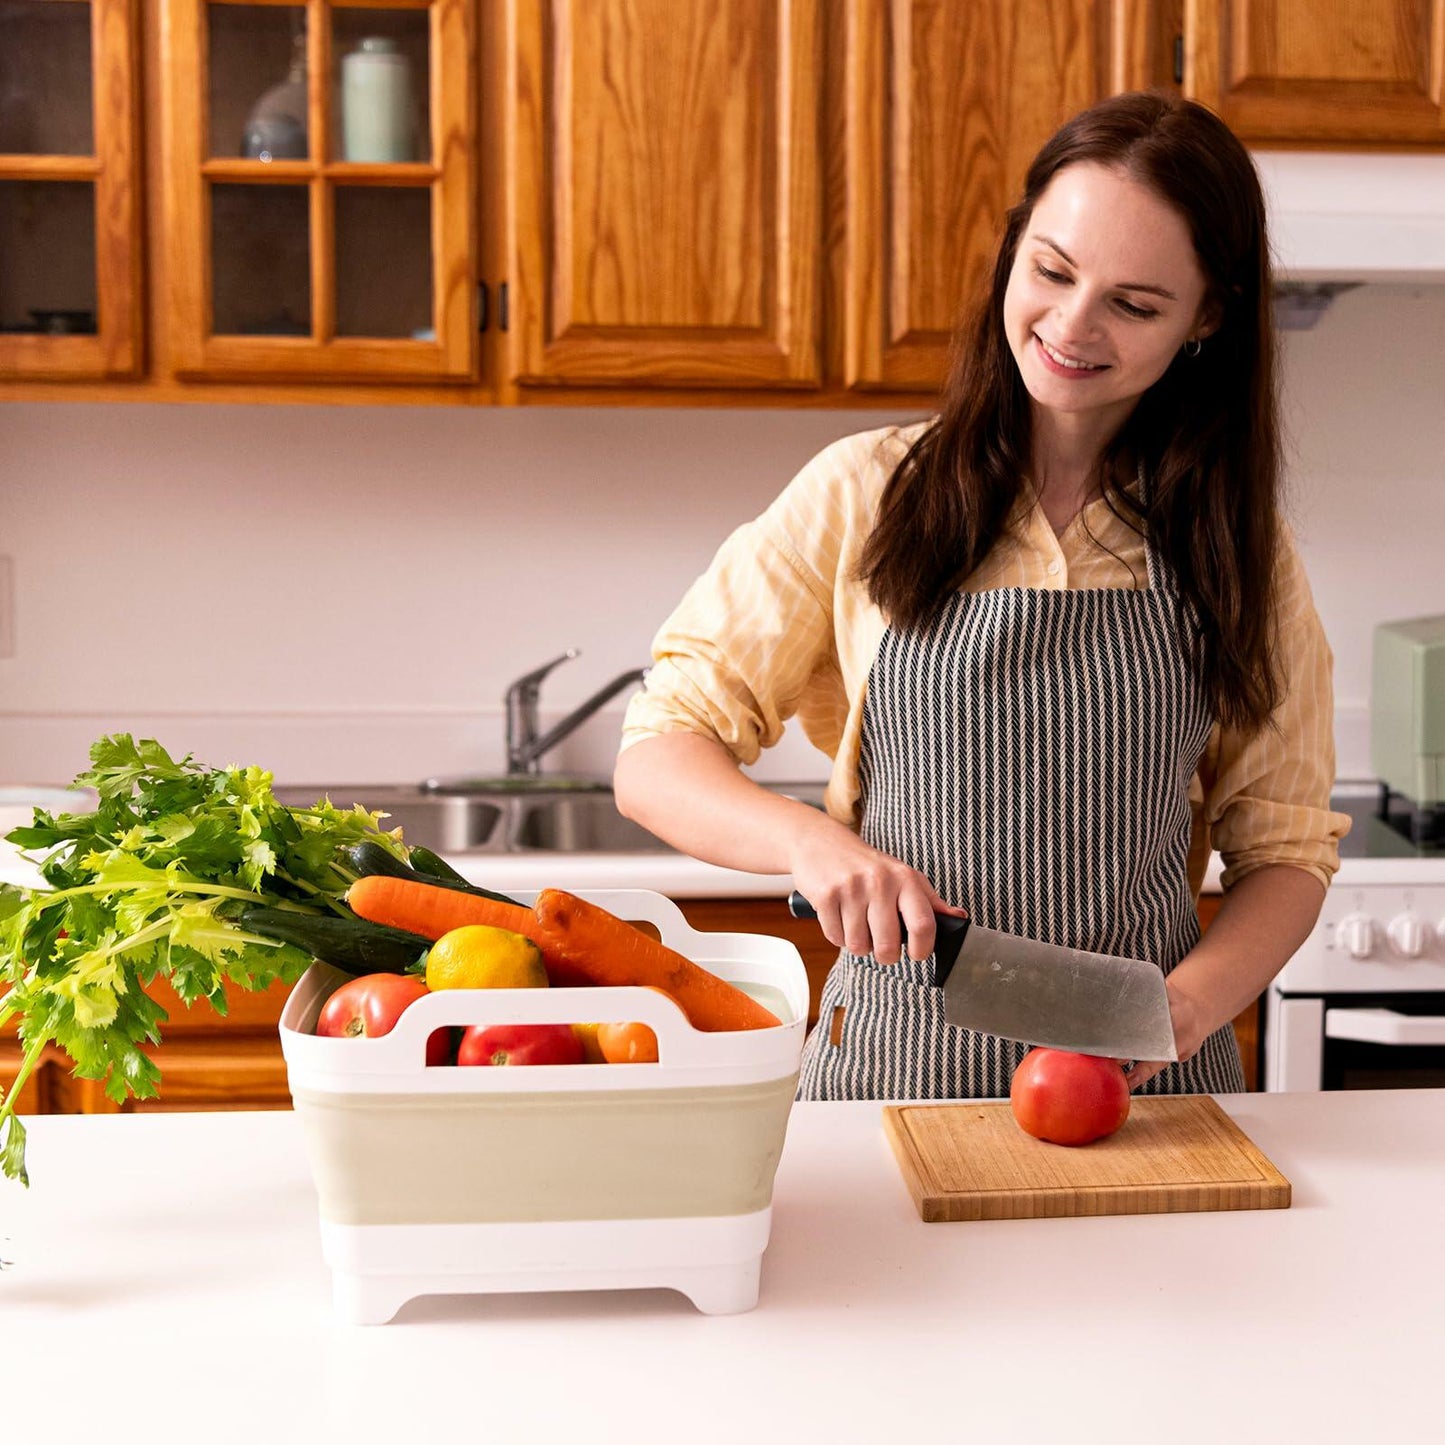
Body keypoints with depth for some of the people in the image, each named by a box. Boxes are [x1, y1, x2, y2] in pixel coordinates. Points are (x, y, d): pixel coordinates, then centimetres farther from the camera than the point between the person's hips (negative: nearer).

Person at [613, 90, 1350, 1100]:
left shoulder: (1237, 544, 6)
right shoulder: (863, 497, 1)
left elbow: (1286, 847, 10)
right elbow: (657, 759, 1)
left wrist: (1186, 1005, -9)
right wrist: (812, 841, -17)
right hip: (898, 1058, -1)